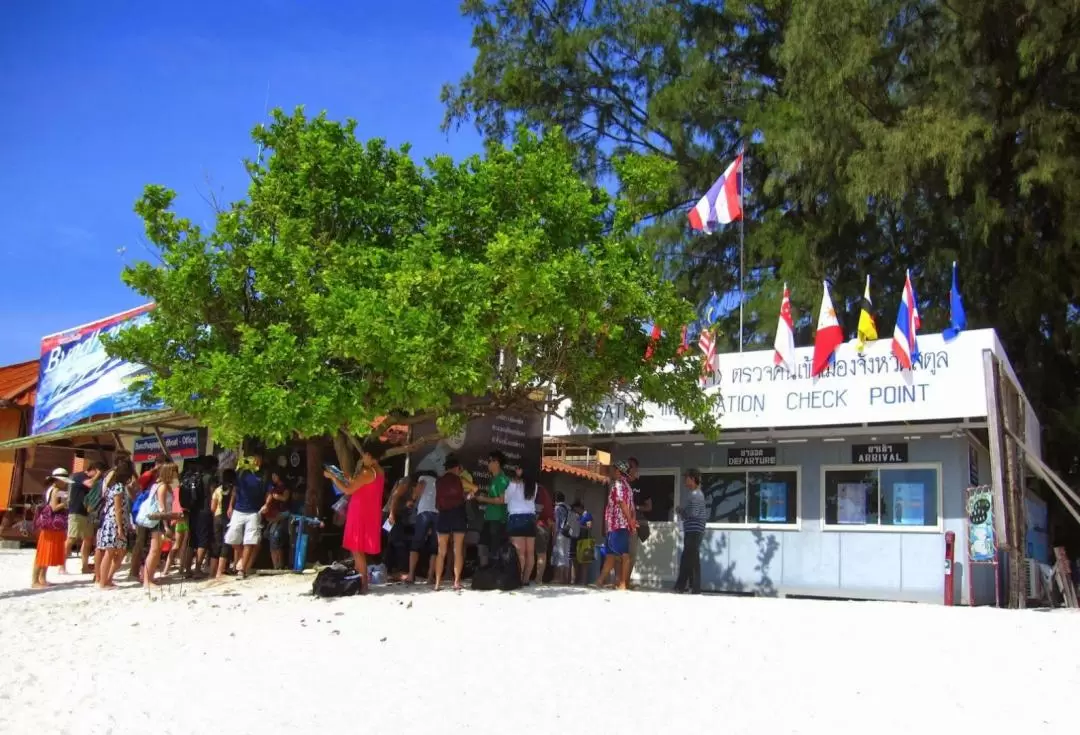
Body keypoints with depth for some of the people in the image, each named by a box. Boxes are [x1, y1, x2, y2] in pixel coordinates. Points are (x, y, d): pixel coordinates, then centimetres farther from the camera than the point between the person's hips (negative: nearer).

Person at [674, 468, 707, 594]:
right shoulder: (693, 493, 19)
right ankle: (681, 586, 18)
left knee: (693, 560, -7)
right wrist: (682, 512, 5)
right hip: (691, 531, 10)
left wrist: (680, 511, -4)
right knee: (686, 559, 13)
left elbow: (692, 513, -21)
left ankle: (695, 589, -3)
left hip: (694, 531, -10)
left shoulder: (695, 494, -13)